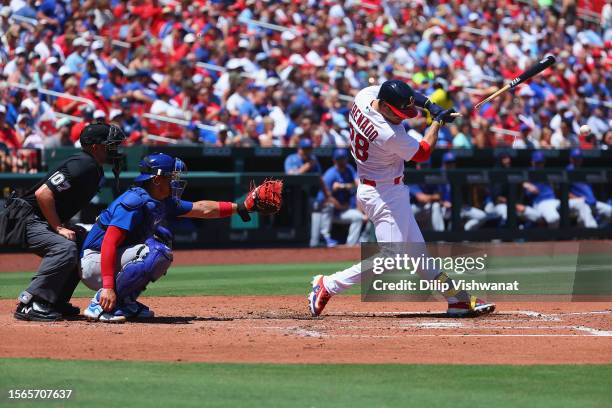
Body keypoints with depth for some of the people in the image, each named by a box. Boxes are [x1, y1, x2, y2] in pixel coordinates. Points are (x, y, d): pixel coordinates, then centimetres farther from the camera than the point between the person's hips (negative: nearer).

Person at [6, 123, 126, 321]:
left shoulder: (96, 171, 12)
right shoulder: (82, 165, -20)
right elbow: (43, 193, -27)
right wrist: (59, 228, -22)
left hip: (44, 221, 11)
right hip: (26, 218, -11)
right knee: (65, 248, -28)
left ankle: (55, 302, 14)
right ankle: (28, 305, -26)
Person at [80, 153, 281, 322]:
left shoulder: (163, 203, 7)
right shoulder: (135, 201, -22)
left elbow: (201, 209, 18)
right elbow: (109, 243, -28)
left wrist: (242, 207, 13)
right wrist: (108, 287, -35)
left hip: (118, 262, 10)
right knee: (156, 251, -27)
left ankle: (126, 302, 6)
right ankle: (101, 304, -22)